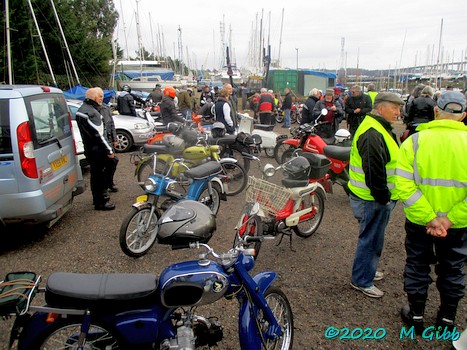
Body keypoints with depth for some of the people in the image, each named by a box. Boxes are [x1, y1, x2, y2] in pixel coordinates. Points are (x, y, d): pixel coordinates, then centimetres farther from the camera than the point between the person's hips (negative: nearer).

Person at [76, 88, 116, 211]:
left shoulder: (81, 109, 12)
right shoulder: (92, 112, -21)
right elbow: (99, 134, -23)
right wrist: (109, 150, -17)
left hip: (89, 148, 10)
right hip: (97, 150, -10)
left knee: (96, 175, 19)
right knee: (99, 176, -1)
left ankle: (99, 198, 32)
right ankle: (100, 202, 7)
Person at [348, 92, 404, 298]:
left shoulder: (379, 128, 14)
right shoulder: (372, 134, -23)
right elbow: (374, 171, -28)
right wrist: (383, 197, -20)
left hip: (377, 198, 11)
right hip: (373, 200, -11)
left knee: (371, 238, 23)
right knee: (371, 239, 2)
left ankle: (366, 271, 40)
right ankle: (362, 281, 17)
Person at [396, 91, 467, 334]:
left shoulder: (414, 141, -12)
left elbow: (404, 186, -20)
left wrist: (429, 218, -15)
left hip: (419, 222, -1)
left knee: (417, 267, 18)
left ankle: (416, 315, 33)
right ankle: (447, 318, 38)